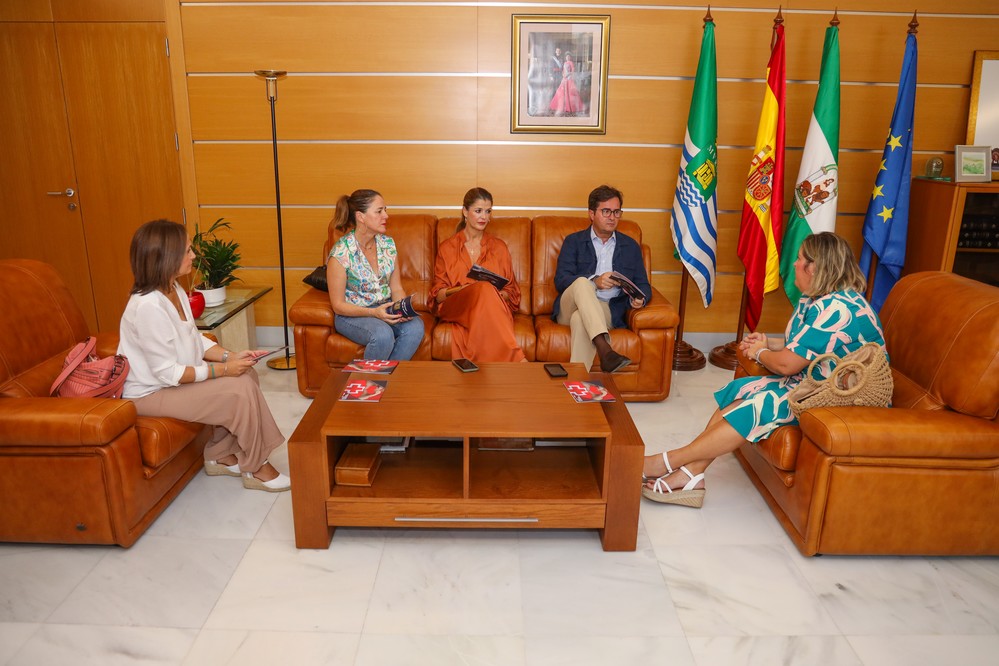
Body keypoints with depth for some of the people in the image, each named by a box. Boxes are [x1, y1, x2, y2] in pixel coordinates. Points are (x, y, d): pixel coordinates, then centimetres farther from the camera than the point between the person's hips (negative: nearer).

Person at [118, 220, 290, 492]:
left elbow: (195, 339, 9)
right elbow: (168, 373, -27)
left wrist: (229, 356, -7)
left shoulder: (175, 291, 1)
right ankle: (254, 468, 1)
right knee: (240, 391, -19)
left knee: (247, 375, -2)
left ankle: (221, 457, 10)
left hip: (172, 375, 9)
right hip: (151, 393, -9)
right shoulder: (148, 306, -28)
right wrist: (222, 369, -21)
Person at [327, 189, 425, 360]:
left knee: (415, 326, -26)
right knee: (383, 334, -35)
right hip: (351, 314, -5)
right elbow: (338, 305, -11)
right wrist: (373, 312, -24)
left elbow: (396, 289, 8)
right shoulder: (341, 253, -15)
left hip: (386, 309, 5)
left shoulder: (388, 244, 2)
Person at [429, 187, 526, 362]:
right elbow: (437, 294, 12)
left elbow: (511, 292, 17)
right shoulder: (447, 248, 17)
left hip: (494, 309, 1)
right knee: (484, 287, -35)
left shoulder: (499, 247, 20)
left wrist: (498, 293, -7)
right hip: (455, 307, -1)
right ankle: (516, 358, -47)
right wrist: (459, 290, -10)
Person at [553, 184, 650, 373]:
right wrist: (594, 281, -18)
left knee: (580, 319, -36)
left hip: (608, 311, 0)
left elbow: (643, 284, 17)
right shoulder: (574, 241, 13)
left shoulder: (630, 246, 20)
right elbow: (560, 280, -1)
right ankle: (605, 350, -50)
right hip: (571, 307, 0)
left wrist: (640, 299, -9)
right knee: (582, 282, -36)